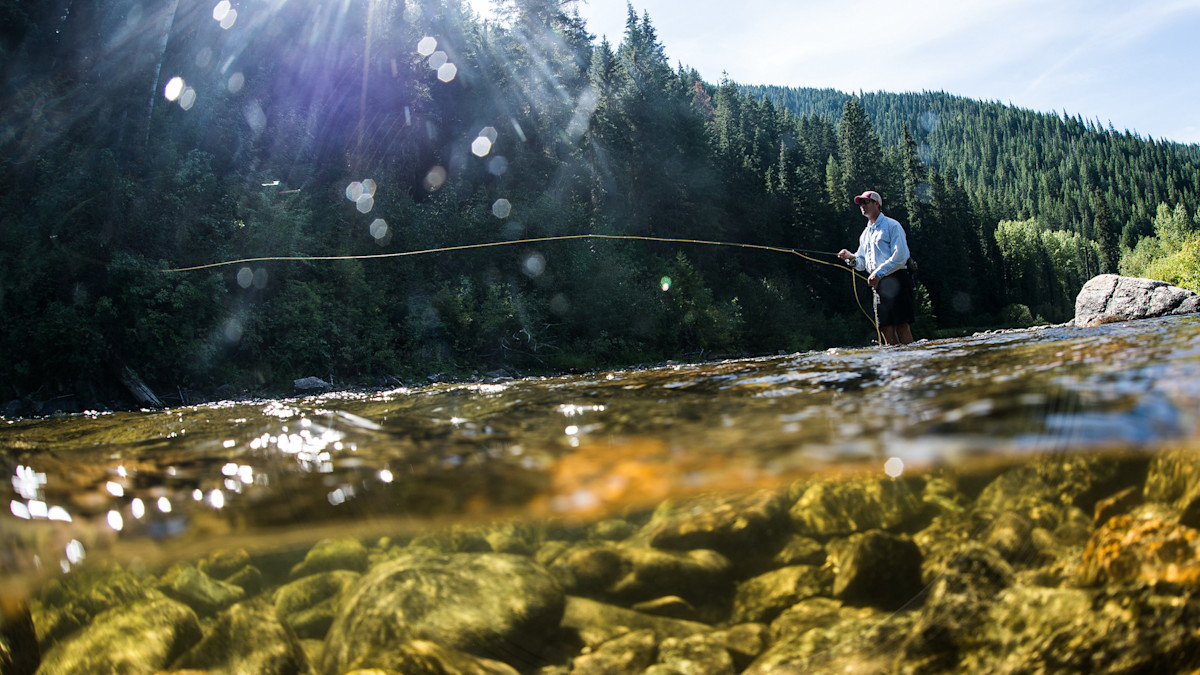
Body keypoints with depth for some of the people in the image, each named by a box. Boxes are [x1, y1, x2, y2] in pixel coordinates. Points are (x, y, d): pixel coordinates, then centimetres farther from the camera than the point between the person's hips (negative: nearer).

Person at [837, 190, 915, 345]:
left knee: (901, 325, -10)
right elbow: (862, 263, 21)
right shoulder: (865, 233, 21)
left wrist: (878, 273, -16)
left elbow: (900, 256, -11)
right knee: (885, 328, 2)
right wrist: (851, 258, 0)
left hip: (896, 280, -7)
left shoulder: (891, 225, -1)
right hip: (878, 284, 7)